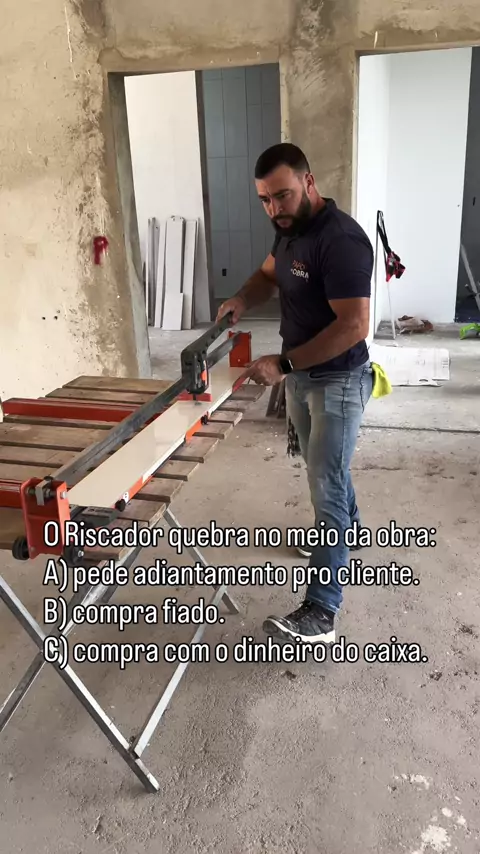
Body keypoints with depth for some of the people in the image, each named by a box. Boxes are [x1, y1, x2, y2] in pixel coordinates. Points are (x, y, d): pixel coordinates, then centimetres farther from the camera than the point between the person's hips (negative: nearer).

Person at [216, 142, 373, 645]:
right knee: (323, 467, 24)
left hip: (337, 380, -9)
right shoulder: (290, 228, 3)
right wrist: (243, 300, -2)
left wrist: (283, 364, -32)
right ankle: (346, 527, 51)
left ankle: (320, 612, -3)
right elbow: (270, 273, 20)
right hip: (301, 375, 9)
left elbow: (353, 326, -30)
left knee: (326, 486, -9)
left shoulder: (341, 240, -26)